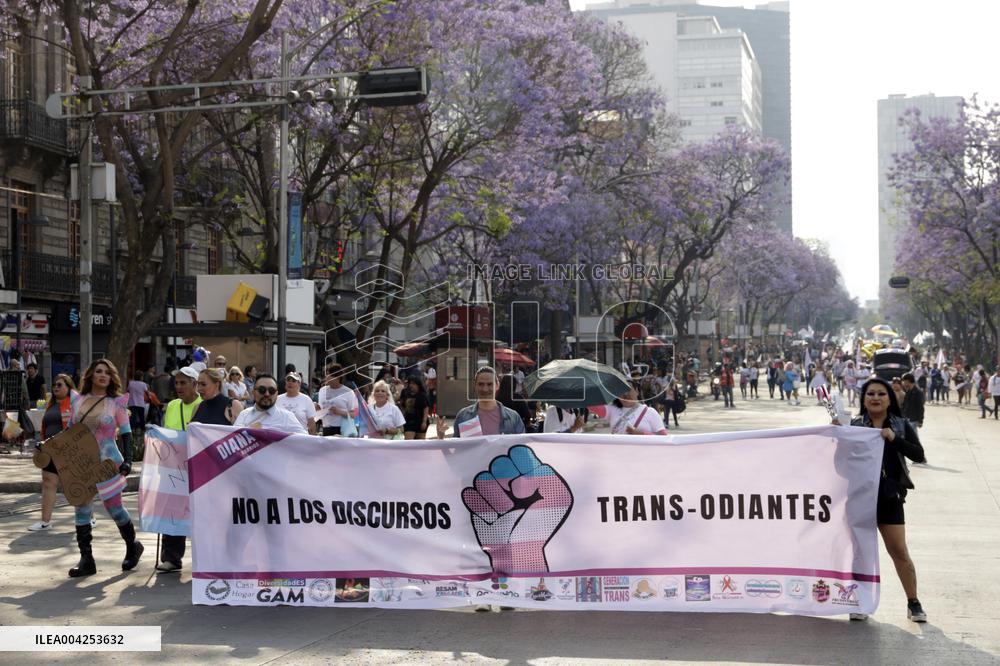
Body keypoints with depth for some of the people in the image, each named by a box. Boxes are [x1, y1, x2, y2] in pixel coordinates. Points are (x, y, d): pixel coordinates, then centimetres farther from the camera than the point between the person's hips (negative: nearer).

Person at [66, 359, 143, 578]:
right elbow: (70, 430, 15)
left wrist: (127, 461, -14)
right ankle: (86, 560, 8)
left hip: (108, 461, -4)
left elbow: (126, 433, -3)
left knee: (114, 506, 2)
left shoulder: (116, 403, -3)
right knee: (81, 509, 2)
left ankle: (133, 546, 26)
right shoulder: (78, 400, 6)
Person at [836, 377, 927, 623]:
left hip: (889, 496, 0)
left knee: (899, 552, 0)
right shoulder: (853, 425, 3)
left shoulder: (901, 425, 4)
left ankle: (913, 603, 12)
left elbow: (919, 454, -6)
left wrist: (894, 439, -17)